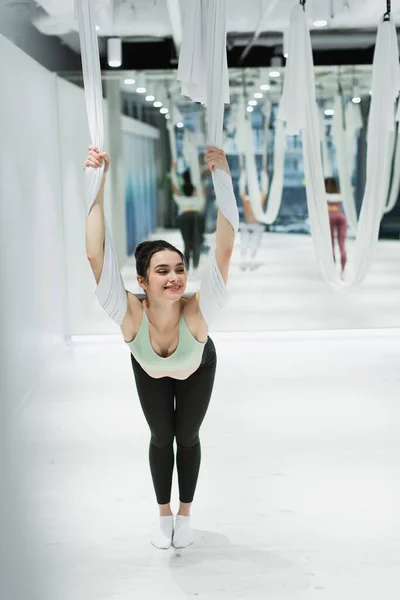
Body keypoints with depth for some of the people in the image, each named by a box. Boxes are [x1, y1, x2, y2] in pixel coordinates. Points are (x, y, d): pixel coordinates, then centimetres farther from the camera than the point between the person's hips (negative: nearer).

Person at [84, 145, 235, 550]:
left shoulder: (196, 313, -47)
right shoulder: (130, 317, -45)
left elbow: (224, 250, -56)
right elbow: (96, 256, -56)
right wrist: (103, 183, -62)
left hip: (198, 370, 0)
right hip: (149, 371, 1)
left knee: (187, 437, 11)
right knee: (161, 438, 12)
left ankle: (184, 515, 33)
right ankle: (164, 515, 34)